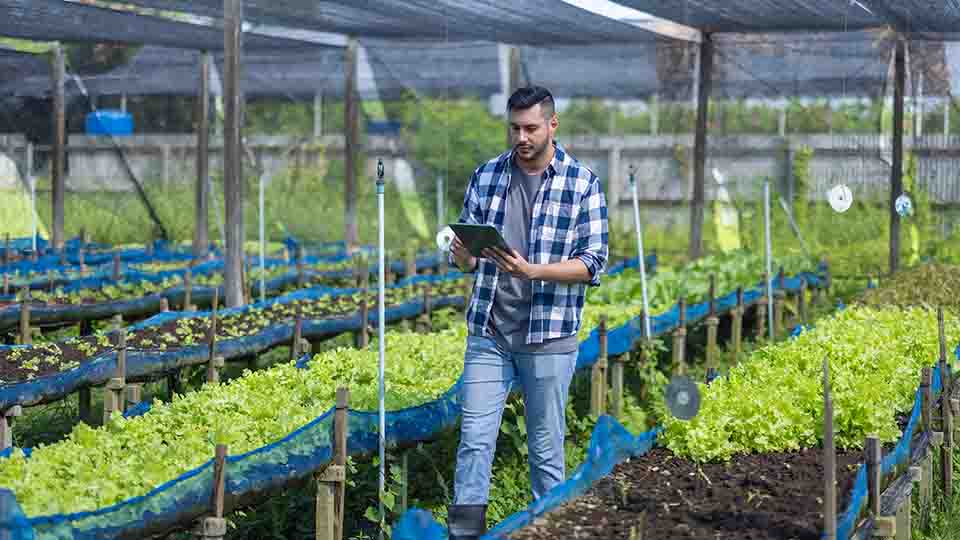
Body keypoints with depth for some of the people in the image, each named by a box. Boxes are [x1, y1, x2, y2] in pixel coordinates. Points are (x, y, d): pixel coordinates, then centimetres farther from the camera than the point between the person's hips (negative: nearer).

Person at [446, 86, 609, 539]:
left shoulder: (582, 183, -4)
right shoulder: (487, 175, 7)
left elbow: (593, 264, -8)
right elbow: (467, 256, 12)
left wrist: (531, 270, -22)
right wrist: (462, 255, -13)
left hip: (549, 336, -3)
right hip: (488, 331, 3)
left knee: (546, 448, 6)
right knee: (475, 439, 0)